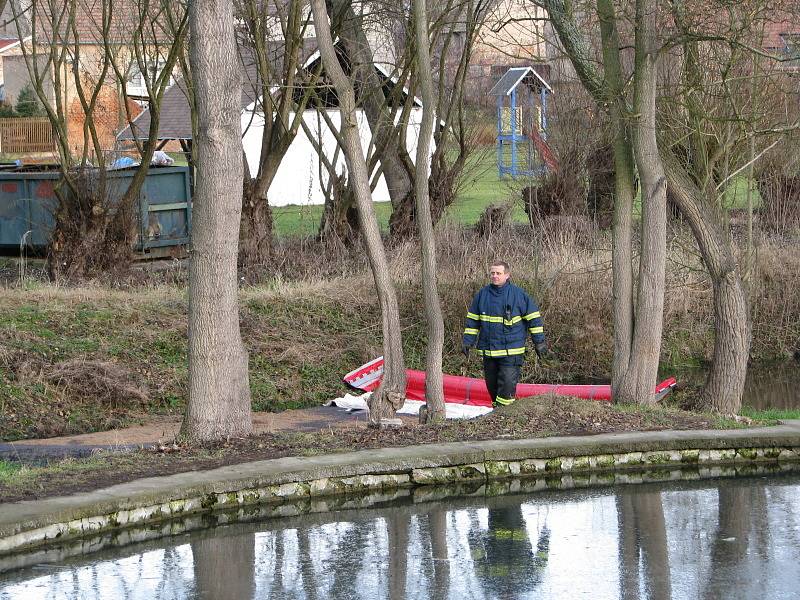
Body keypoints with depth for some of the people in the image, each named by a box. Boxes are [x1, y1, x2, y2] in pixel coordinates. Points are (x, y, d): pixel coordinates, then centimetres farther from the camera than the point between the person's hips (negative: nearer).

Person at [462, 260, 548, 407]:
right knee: (491, 383, 11)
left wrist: (539, 342, 2)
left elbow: (533, 318, 3)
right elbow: (472, 320, 17)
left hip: (511, 351, -4)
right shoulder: (482, 294, 7)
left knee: (508, 382, -14)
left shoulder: (518, 294, -4)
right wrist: (467, 341, 12)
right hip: (488, 350, 4)